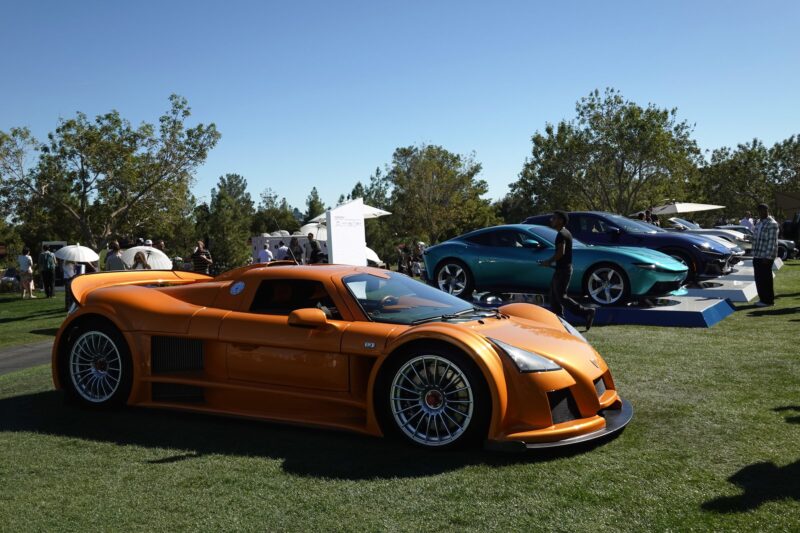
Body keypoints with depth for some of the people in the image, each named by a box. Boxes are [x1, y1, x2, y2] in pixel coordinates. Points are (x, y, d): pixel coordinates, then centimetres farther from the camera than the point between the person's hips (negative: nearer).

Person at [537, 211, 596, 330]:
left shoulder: (561, 234, -16)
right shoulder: (566, 233, 16)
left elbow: (561, 252, -25)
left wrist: (549, 261, -13)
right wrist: (551, 261, 15)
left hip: (563, 270, -10)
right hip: (564, 268, 10)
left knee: (561, 297, -8)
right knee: (554, 295, 13)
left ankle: (586, 312, -9)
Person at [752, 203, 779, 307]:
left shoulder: (772, 224, -11)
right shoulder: (758, 222, 16)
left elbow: (772, 242, -16)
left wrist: (767, 257, -20)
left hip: (766, 257, -8)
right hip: (757, 256, 8)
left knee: (765, 279, -3)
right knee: (758, 278, 11)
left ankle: (768, 300, 5)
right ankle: (763, 299, 20)